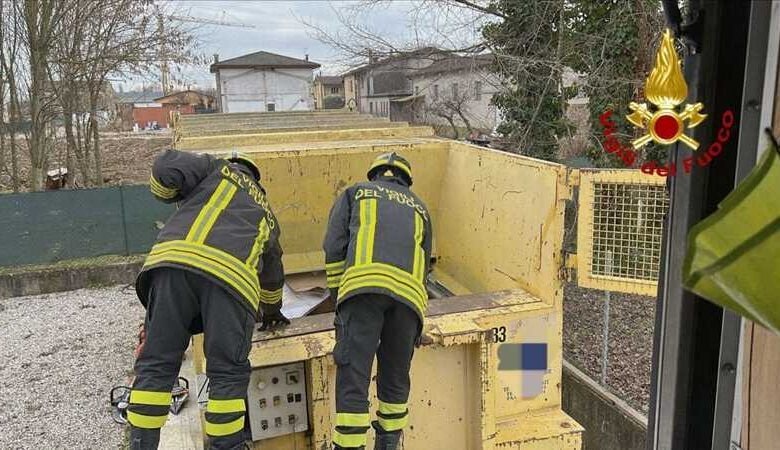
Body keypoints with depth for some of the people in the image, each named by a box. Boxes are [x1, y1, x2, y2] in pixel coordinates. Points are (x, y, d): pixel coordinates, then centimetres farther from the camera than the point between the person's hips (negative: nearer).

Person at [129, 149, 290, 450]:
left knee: (156, 364, 11)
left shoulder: (218, 169, 27)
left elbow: (165, 169, 7)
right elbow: (272, 272, 50)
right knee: (227, 373, 11)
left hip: (173, 259, 0)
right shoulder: (265, 212, 37)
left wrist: (172, 193, 30)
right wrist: (272, 311, 66)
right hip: (231, 274, 1)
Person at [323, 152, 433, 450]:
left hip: (363, 281, -3)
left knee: (353, 378, -3)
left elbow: (334, 247, 13)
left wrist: (338, 301, 19)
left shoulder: (355, 193, 27)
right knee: (395, 378, 18)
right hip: (409, 290, 3)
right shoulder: (419, 208, 35)